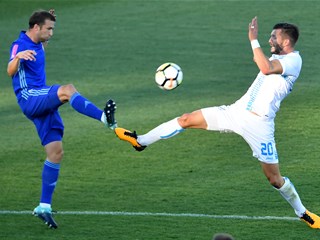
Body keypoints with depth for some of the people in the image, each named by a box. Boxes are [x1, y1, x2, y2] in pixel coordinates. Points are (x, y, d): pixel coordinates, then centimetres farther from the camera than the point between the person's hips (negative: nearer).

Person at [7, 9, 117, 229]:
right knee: (68, 90, -33)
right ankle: (106, 118, -49)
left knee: (56, 152, 1)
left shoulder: (37, 45, 17)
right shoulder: (20, 45, -11)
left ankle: (44, 207, 3)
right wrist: (18, 57, -50)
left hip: (44, 104, 9)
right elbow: (11, 72, -31)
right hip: (29, 97, -9)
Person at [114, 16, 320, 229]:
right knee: (187, 119, 3)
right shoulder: (277, 58, 13)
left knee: (275, 178, -3)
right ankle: (141, 141, 14)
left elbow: (266, 68, -36)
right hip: (237, 110, 8)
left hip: (258, 124, -8)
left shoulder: (293, 60, -16)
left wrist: (254, 40, -31)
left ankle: (302, 212, 20)